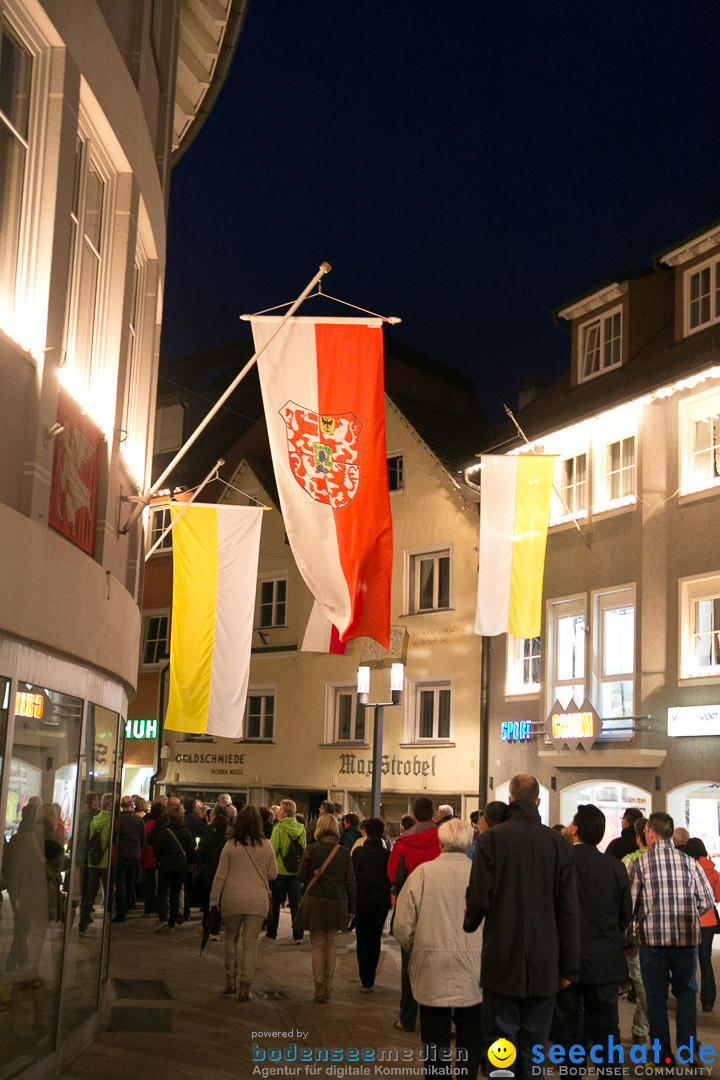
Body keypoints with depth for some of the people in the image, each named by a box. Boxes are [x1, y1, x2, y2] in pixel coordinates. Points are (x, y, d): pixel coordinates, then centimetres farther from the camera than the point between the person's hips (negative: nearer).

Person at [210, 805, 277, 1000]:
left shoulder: (230, 846, -3)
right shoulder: (266, 846, -1)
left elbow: (220, 875, 0)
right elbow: (273, 874, 6)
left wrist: (214, 899, 8)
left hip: (232, 898, 0)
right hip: (257, 900, 0)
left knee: (231, 938, 18)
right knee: (250, 943, 3)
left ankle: (230, 980, 17)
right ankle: (245, 986, -2)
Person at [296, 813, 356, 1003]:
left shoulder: (311, 850, -8)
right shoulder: (343, 852, -2)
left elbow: (301, 877, -4)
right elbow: (350, 882, 1)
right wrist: (351, 907, 10)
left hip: (315, 901, -2)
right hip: (337, 902, 2)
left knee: (318, 945, 5)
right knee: (331, 943, 16)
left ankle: (320, 991, 4)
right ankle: (328, 987, 19)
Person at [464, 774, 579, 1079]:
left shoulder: (492, 839, -8)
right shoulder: (558, 844, -2)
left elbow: (478, 899, -8)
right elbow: (569, 911, 0)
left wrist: (468, 928, 15)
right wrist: (569, 967, 8)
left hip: (502, 961, -2)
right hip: (544, 963, 2)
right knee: (534, 1048, 10)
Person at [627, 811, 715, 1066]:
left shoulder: (640, 863, -4)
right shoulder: (689, 862, 1)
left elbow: (629, 904, -4)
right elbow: (707, 901, 1)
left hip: (653, 938, -1)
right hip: (687, 938, 2)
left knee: (656, 996, 9)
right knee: (686, 991, 17)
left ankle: (663, 1054, 12)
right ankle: (687, 1047, 5)